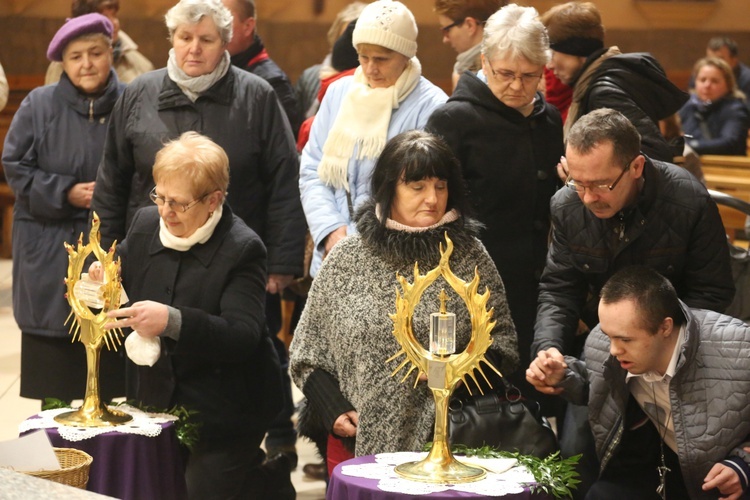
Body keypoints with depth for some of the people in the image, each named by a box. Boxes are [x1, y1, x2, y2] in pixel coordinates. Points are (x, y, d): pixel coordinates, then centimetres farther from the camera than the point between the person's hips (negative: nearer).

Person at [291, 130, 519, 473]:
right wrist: (332, 408, -5)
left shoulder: (470, 258, 1)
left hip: (444, 442, 0)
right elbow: (307, 349, 7)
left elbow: (501, 344, 4)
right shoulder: (346, 258, 2)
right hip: (356, 442, 1)